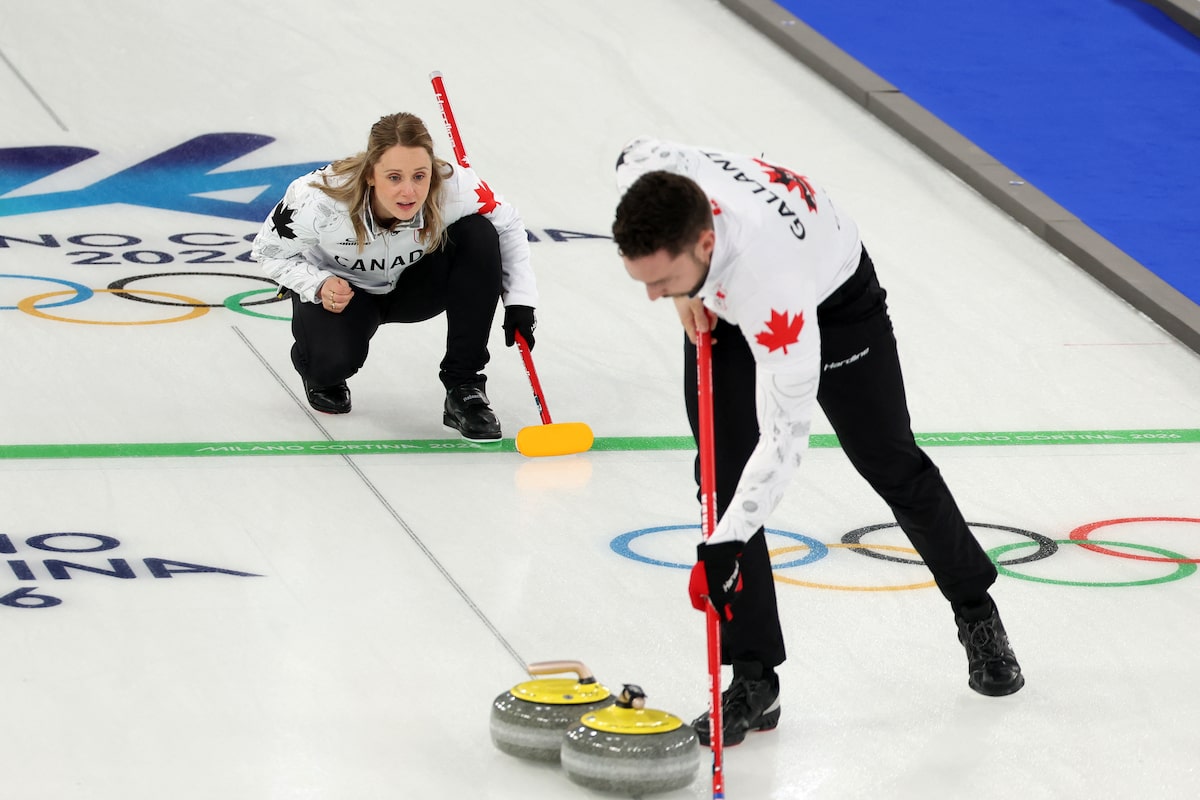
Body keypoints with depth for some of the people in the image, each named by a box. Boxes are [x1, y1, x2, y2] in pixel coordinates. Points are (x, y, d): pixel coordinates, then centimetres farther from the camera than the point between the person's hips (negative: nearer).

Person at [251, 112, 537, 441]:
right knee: (336, 360, -33)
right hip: (337, 287, -2)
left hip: (414, 285, 2)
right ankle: (320, 373, 11)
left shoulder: (455, 189, -32)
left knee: (479, 235, -26)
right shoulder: (320, 200, -35)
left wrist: (519, 302, -21)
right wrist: (319, 285, -32)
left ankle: (464, 389, -19)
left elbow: (508, 227, -11)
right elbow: (269, 250, -15)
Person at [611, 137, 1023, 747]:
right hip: (722, 308, 4)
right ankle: (754, 679, -6)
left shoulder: (771, 280, -49)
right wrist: (684, 294, -11)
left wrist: (726, 546, -47)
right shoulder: (648, 175, -36)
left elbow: (785, 437, -43)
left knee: (889, 463, 11)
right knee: (724, 472, -10)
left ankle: (976, 613, 37)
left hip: (832, 293, -4)